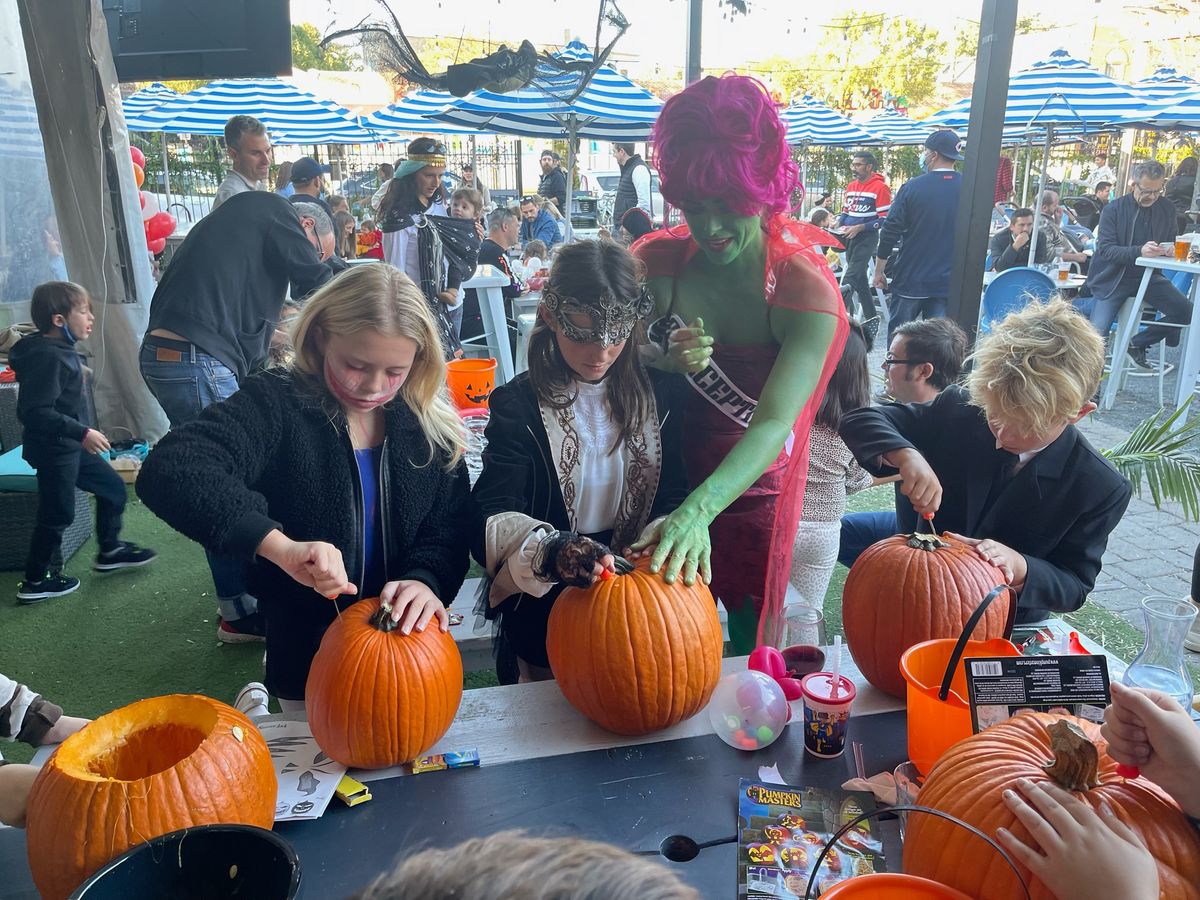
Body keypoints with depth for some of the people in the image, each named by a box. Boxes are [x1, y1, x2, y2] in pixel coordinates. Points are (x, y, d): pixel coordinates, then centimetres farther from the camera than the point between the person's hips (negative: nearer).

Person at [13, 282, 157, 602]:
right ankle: (35, 582, 17)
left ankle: (110, 551, 33)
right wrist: (82, 432, -29)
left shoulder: (61, 350, 6)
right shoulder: (48, 356, -24)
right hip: (52, 449, -10)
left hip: (69, 446, 10)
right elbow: (37, 412, -29)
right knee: (57, 514, 2)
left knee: (112, 487, 17)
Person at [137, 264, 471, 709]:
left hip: (407, 652, 3)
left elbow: (447, 530, -7)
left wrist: (424, 579, -28)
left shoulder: (428, 423, -6)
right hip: (306, 660, -3)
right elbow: (167, 471, -31)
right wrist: (280, 544, -42)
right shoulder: (277, 404, -17)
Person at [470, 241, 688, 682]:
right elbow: (489, 520, -21)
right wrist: (549, 551, -42)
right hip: (547, 616, -1)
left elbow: (674, 496, -1)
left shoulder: (659, 392, -2)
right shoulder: (518, 405, -11)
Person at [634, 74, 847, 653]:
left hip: (753, 492, -2)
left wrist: (697, 510, -47)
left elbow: (774, 423, -32)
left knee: (749, 647, 17)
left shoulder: (806, 289, -20)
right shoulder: (658, 263, -10)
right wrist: (663, 363, -28)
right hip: (667, 479, 2)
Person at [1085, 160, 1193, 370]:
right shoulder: (1114, 209, -6)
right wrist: (1139, 251, -31)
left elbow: (1170, 242, 15)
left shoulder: (1167, 208, 6)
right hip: (1114, 278, -4)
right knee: (1098, 334, -16)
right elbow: (1104, 248, -15)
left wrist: (1169, 250, -12)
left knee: (1185, 311, -17)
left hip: (1148, 275, 4)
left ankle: (1138, 344, 3)